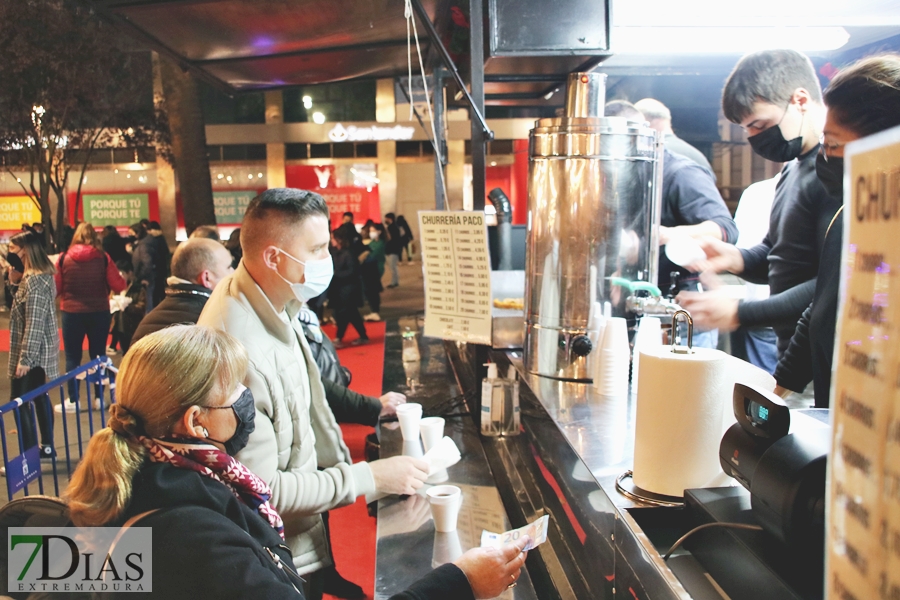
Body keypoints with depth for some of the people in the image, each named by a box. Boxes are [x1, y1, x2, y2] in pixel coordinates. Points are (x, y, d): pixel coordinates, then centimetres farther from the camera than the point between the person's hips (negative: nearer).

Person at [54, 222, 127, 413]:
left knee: (72, 357, 8)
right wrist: (124, 280, 15)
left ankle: (73, 400, 13)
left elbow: (55, 288, -1)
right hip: (99, 312, 1)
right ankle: (99, 397, 16)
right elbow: (118, 286, -5)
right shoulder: (103, 258, -5)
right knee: (98, 355, 12)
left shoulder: (63, 258, -5)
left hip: (72, 313, -1)